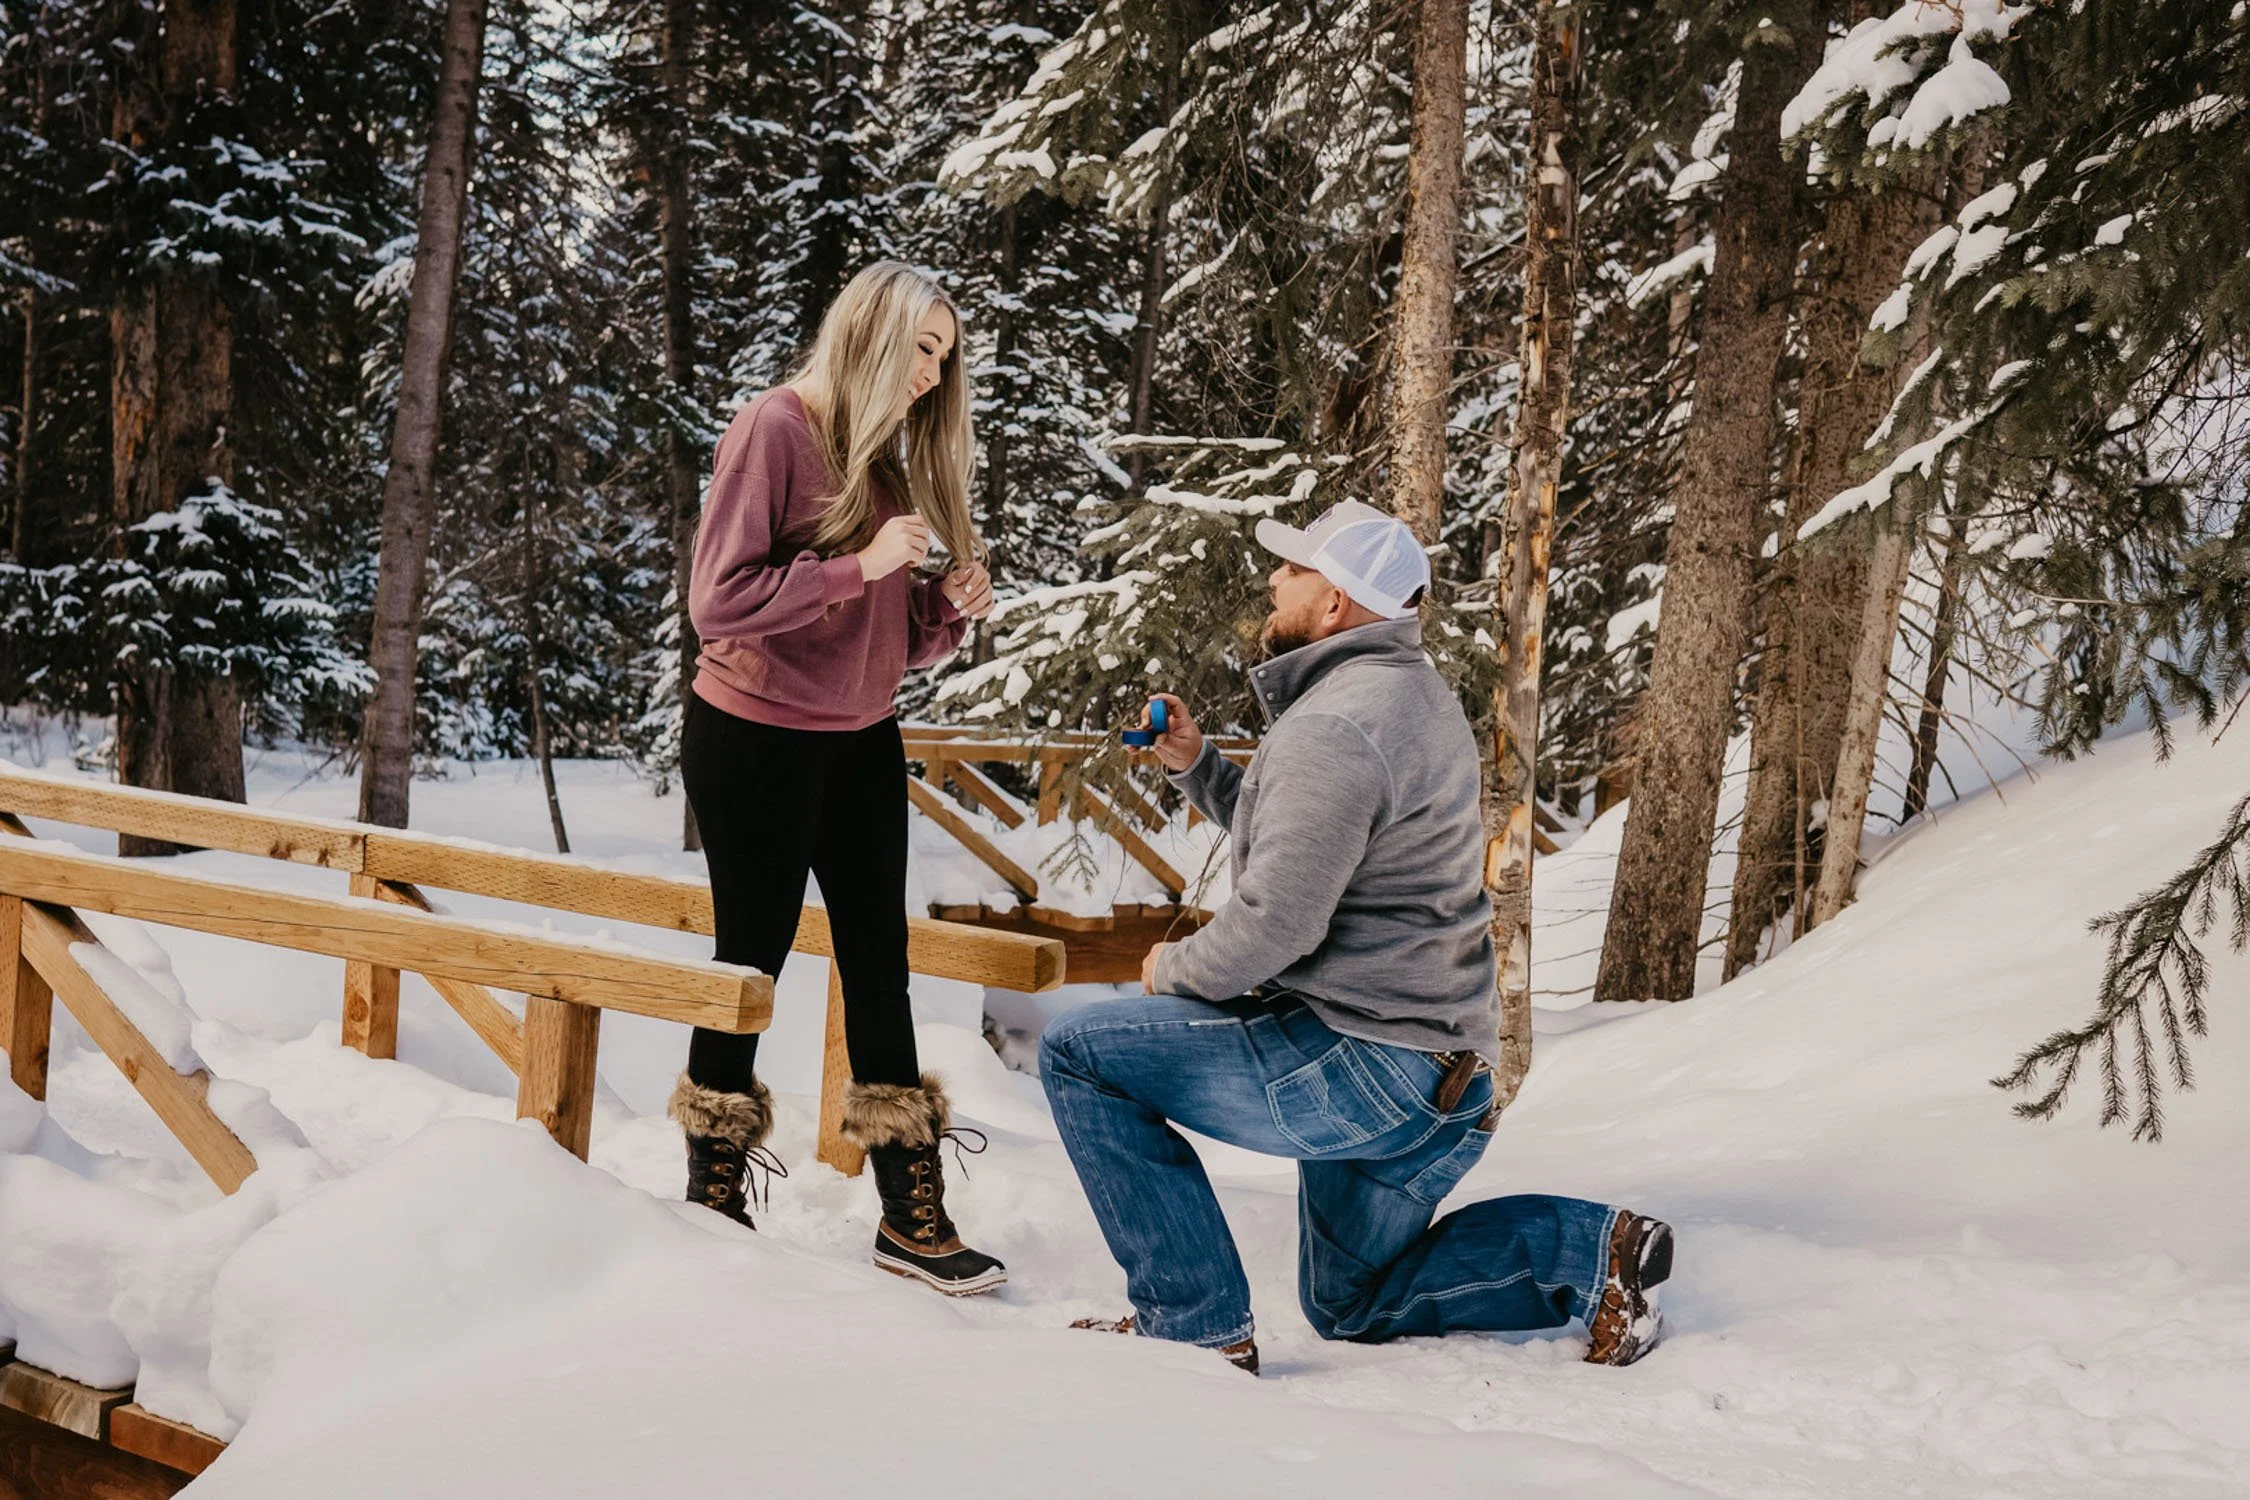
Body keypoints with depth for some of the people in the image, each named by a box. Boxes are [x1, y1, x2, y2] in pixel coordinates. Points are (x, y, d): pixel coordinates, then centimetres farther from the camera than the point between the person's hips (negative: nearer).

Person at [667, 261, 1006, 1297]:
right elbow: (719, 601, -20)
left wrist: (952, 608, -6)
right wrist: (861, 566, -24)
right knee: (752, 961, 4)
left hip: (860, 746, 7)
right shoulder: (775, 428, -12)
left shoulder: (890, 455, 11)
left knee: (879, 964, 6)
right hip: (754, 743, -7)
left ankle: (911, 1216, 12)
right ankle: (714, 1196, 21)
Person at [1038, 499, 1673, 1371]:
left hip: (1359, 1061, -11)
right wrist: (1193, 766, 12)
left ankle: (1195, 1326, -4)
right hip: (1438, 1071, 11)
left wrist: (1175, 969, -6)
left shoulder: (1333, 727, -20)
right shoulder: (1412, 694, 13)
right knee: (1351, 1308, 26)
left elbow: (1275, 922, -25)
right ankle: (1590, 1246, 11)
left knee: (1080, 1053, -6)